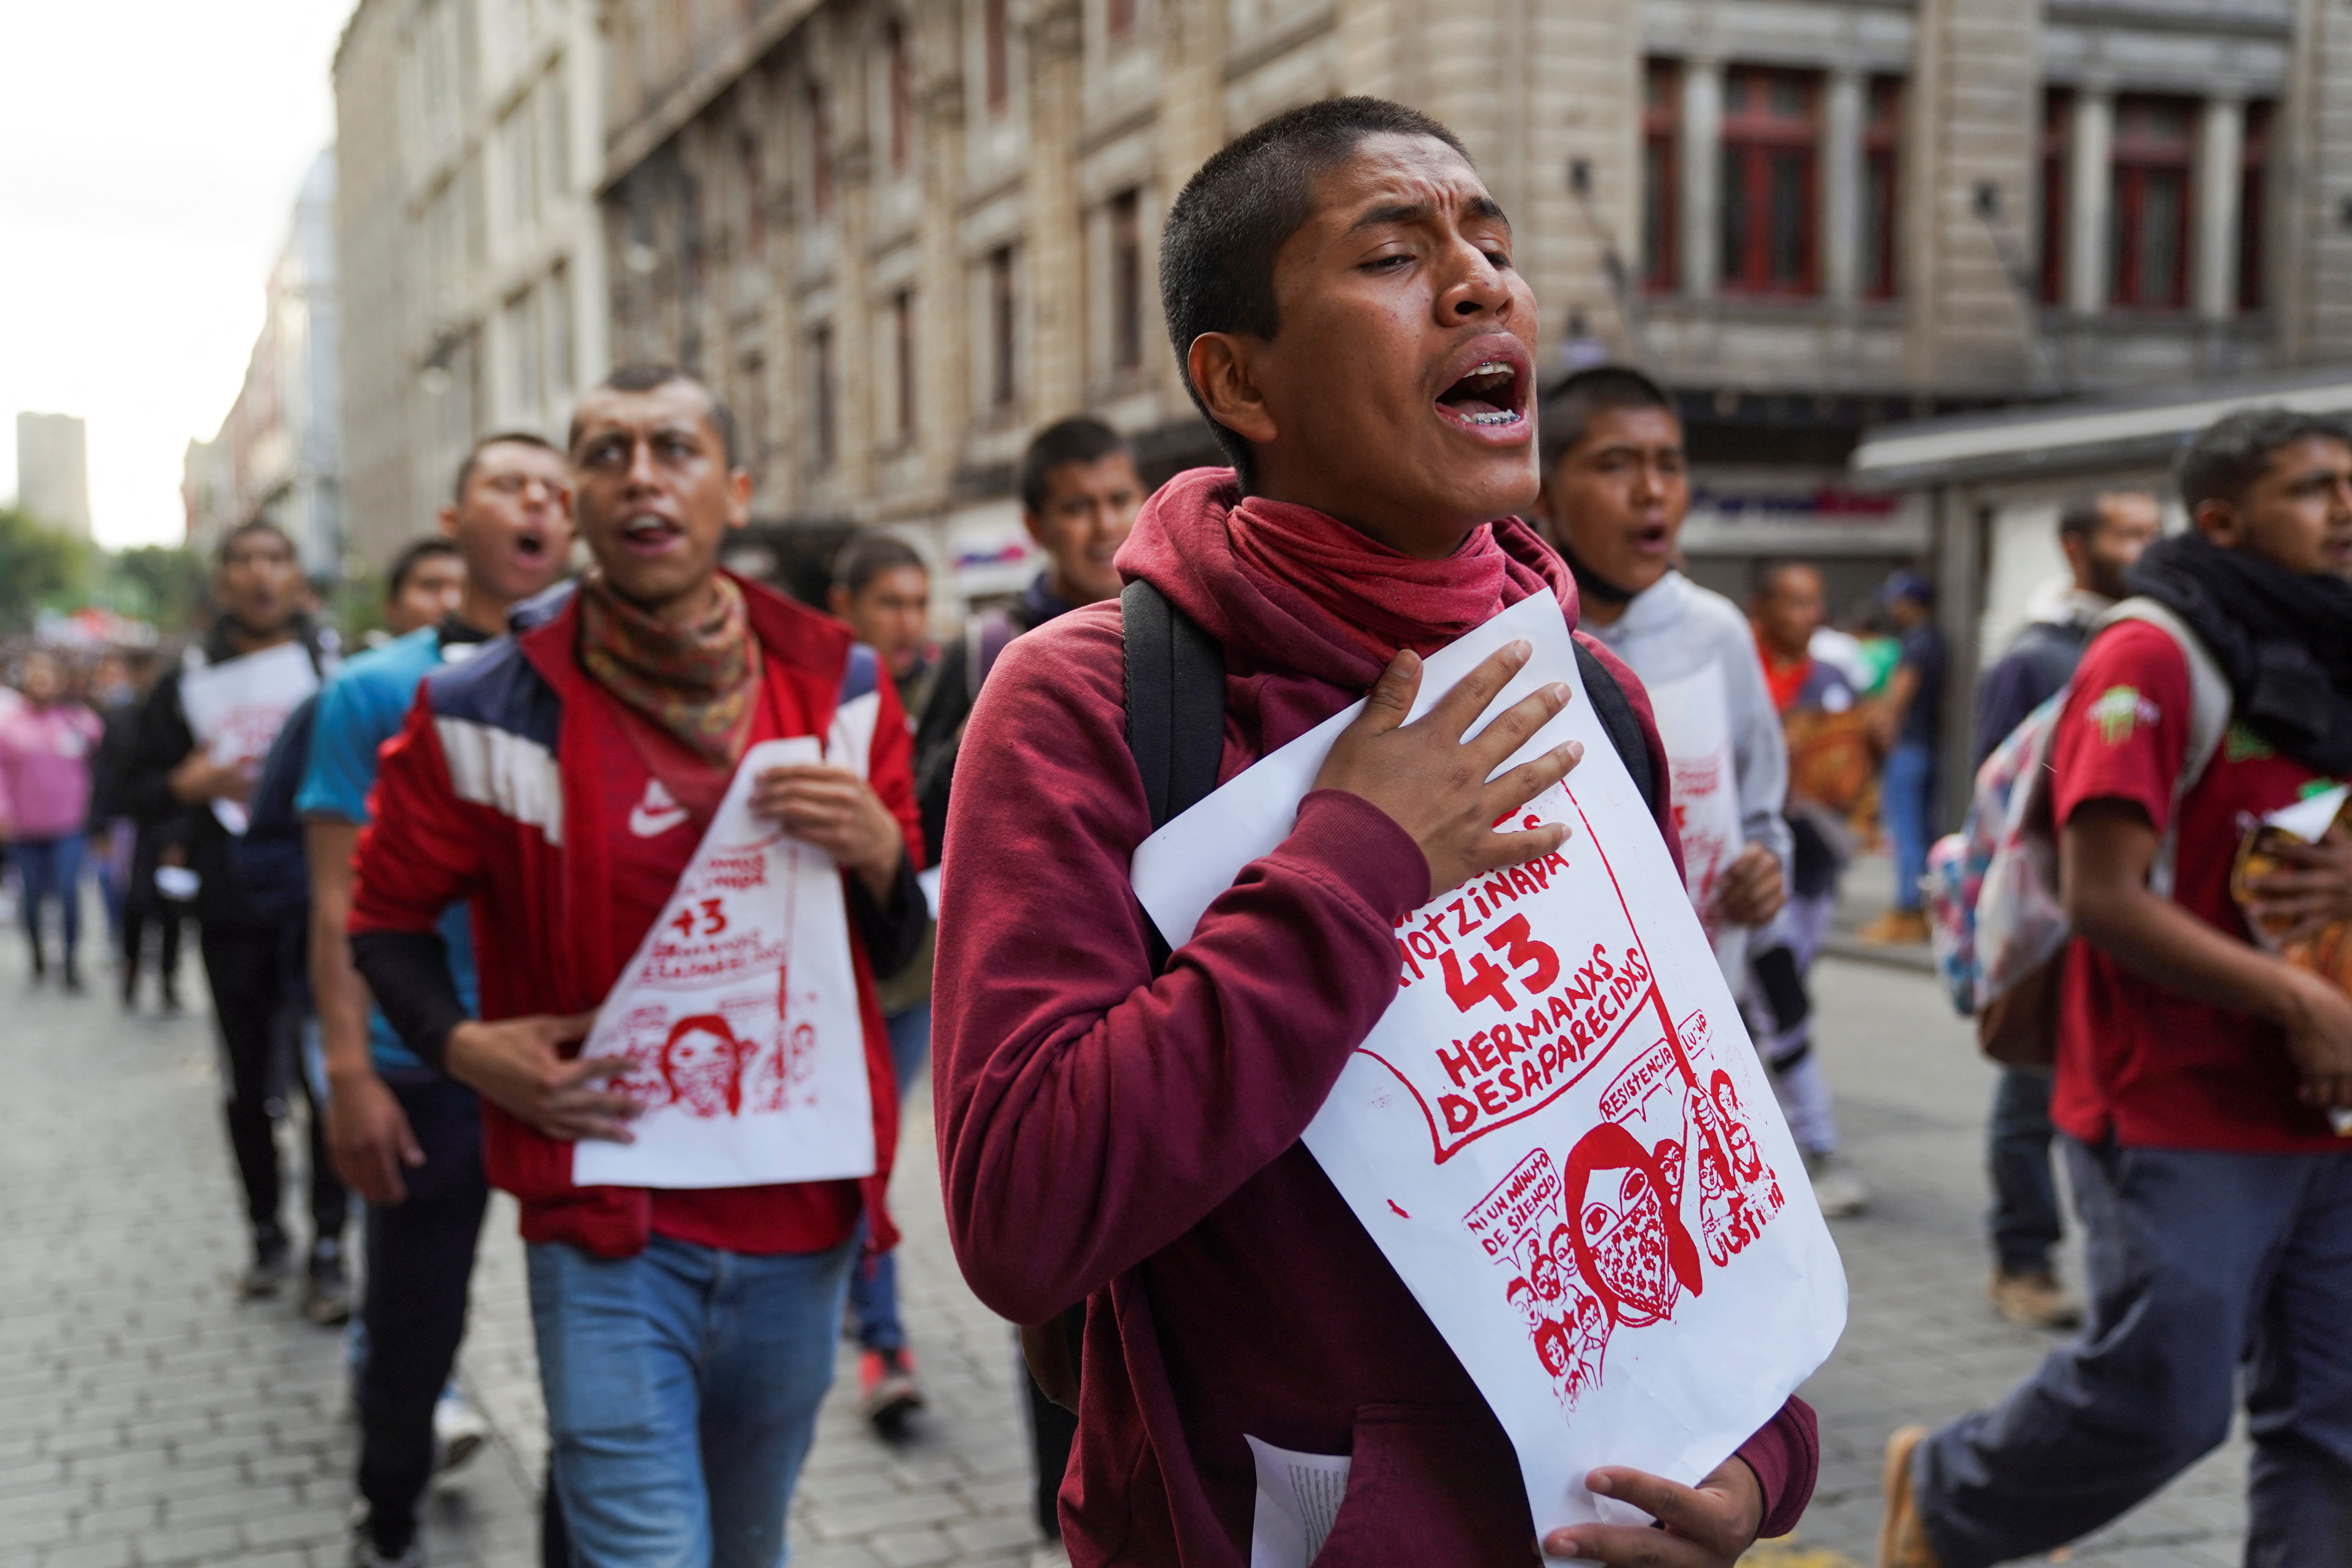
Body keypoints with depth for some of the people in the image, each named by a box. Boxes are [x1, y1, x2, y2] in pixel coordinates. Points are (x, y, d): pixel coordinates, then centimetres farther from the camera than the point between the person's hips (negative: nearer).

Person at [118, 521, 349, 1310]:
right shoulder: (187, 682, 8)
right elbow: (136, 791, 8)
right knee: (249, 1082, 10)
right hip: (232, 912, 2)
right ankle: (267, 1237, 23)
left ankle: (328, 1250, 7)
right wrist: (185, 786, -12)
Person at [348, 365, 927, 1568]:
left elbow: (905, 954, 10)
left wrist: (880, 855, -12)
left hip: (801, 1225, 3)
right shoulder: (486, 712, -6)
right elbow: (388, 916, 8)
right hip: (607, 1233, -3)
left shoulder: (841, 688, 2)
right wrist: (463, 1045, -10)